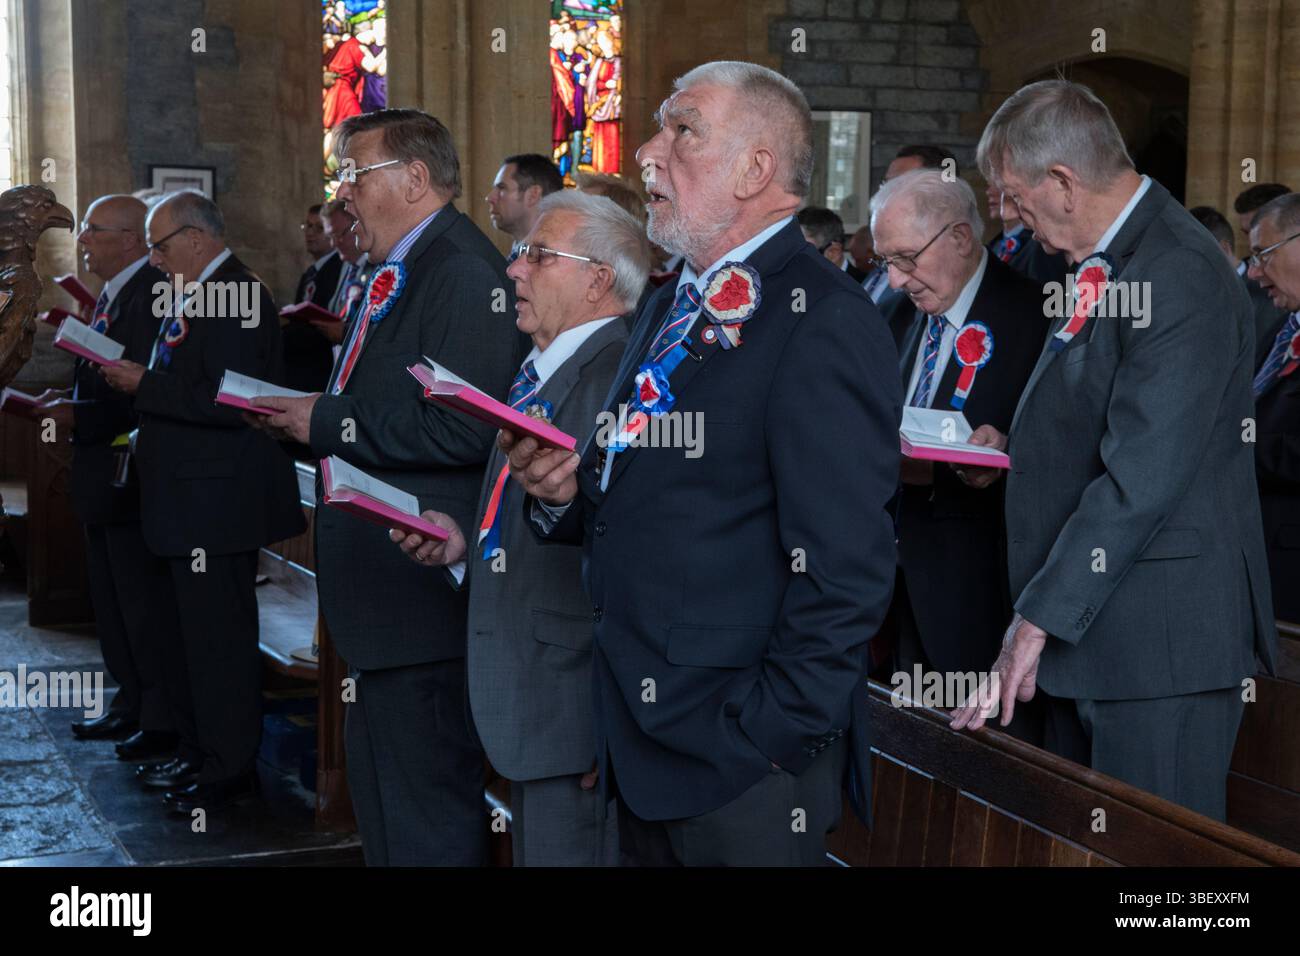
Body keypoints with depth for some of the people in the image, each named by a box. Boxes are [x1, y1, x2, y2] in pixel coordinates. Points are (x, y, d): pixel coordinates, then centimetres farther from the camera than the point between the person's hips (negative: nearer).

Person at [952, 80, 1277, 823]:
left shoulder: (1180, 276, -19)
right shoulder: (1106, 263, 12)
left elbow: (1142, 477, -24)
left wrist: (1039, 620, -20)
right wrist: (1015, 448, 6)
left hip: (1159, 645, -10)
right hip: (1094, 628, 10)